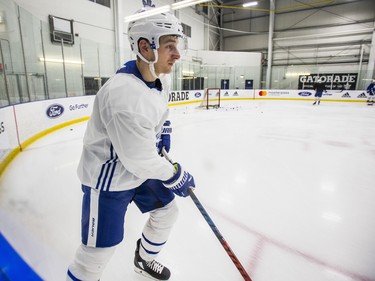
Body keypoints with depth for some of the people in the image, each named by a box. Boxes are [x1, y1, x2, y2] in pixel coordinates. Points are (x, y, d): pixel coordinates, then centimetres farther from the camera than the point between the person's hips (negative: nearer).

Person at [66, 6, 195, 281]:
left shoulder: (156, 79, -3)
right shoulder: (124, 94, -34)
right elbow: (141, 159, -28)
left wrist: (163, 130, 4)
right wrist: (176, 176, -14)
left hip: (140, 168, 9)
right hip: (108, 178, -8)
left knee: (167, 212, 18)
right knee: (100, 249, 3)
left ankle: (144, 259, 46)